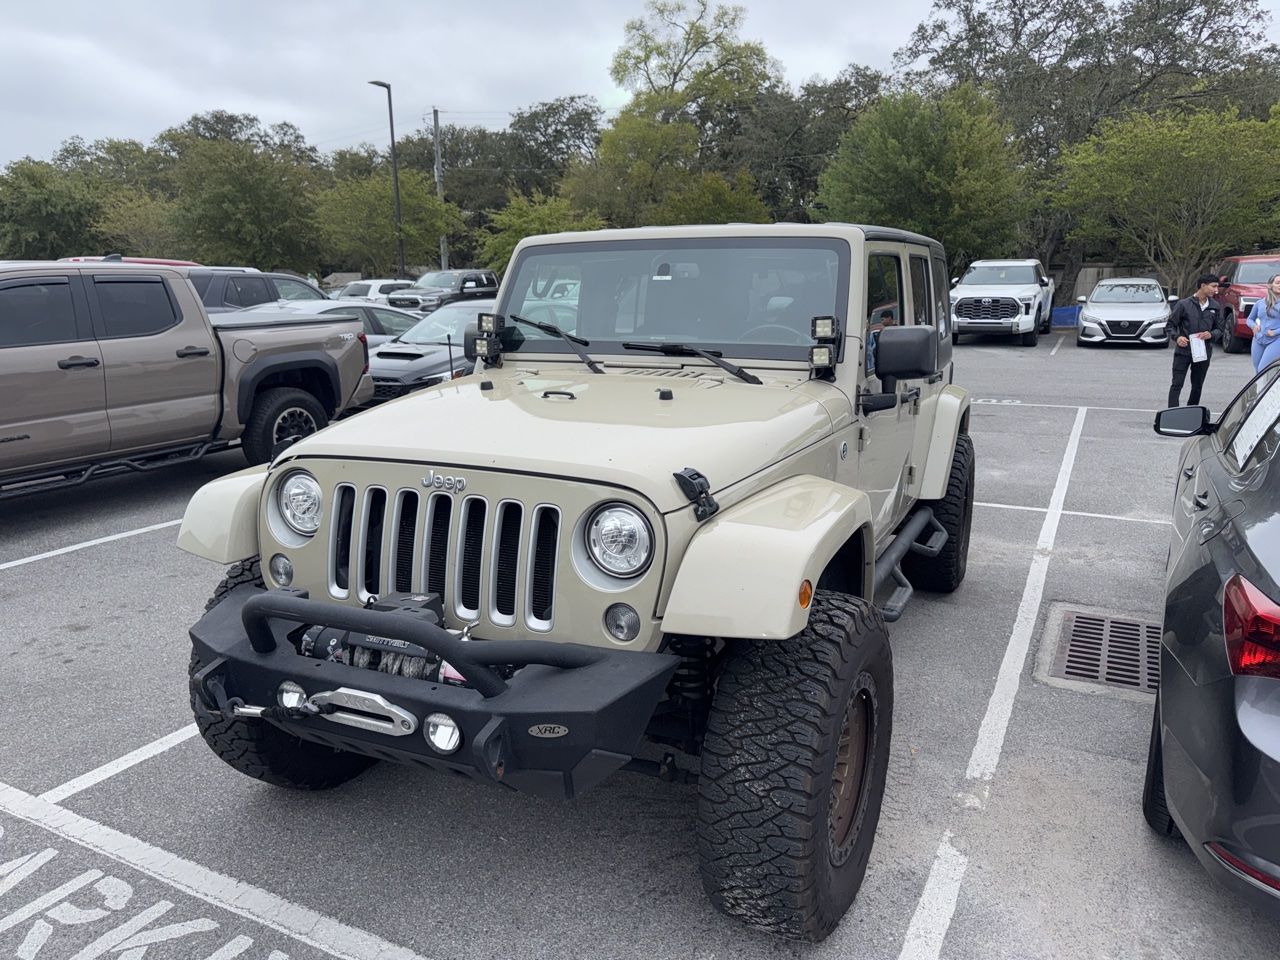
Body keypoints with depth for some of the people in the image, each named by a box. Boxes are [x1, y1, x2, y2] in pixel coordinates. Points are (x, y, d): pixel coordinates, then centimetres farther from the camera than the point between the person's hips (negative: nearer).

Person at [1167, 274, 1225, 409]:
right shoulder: (1184, 304, -5)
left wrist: (1211, 334, -10)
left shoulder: (1216, 307, 8)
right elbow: (1171, 324, 1)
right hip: (1183, 352, -4)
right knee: (1177, 385, -7)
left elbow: (1219, 329, 12)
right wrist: (1177, 337, -17)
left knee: (1197, 386, 11)